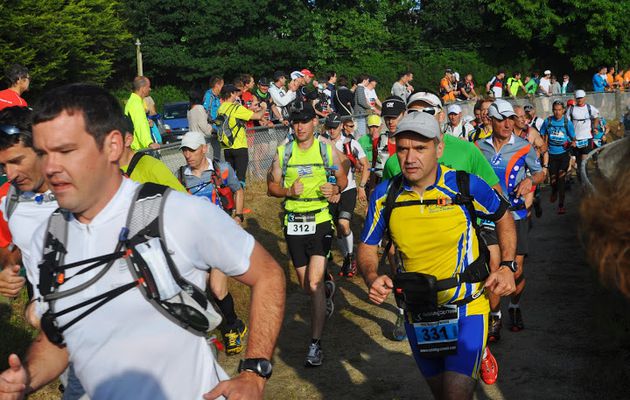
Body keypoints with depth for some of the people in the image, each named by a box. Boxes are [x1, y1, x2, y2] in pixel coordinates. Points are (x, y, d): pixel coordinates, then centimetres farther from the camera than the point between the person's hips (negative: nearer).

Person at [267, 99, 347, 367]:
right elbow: (271, 186, 8)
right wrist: (288, 191, -13)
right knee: (305, 284, 14)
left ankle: (316, 344, -10)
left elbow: (343, 180, 10)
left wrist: (334, 189, -12)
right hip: (293, 223, 3)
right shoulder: (283, 152, 3)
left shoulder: (327, 150, -1)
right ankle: (325, 293, 51)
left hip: (320, 222, -3)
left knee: (314, 284, -15)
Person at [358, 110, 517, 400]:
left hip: (466, 310, -3)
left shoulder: (466, 186, -13)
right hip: (417, 316, 4)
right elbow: (368, 247, 4)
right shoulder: (384, 194, -7)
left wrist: (507, 266, -7)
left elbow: (504, 217, 5)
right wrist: (372, 278, -17)